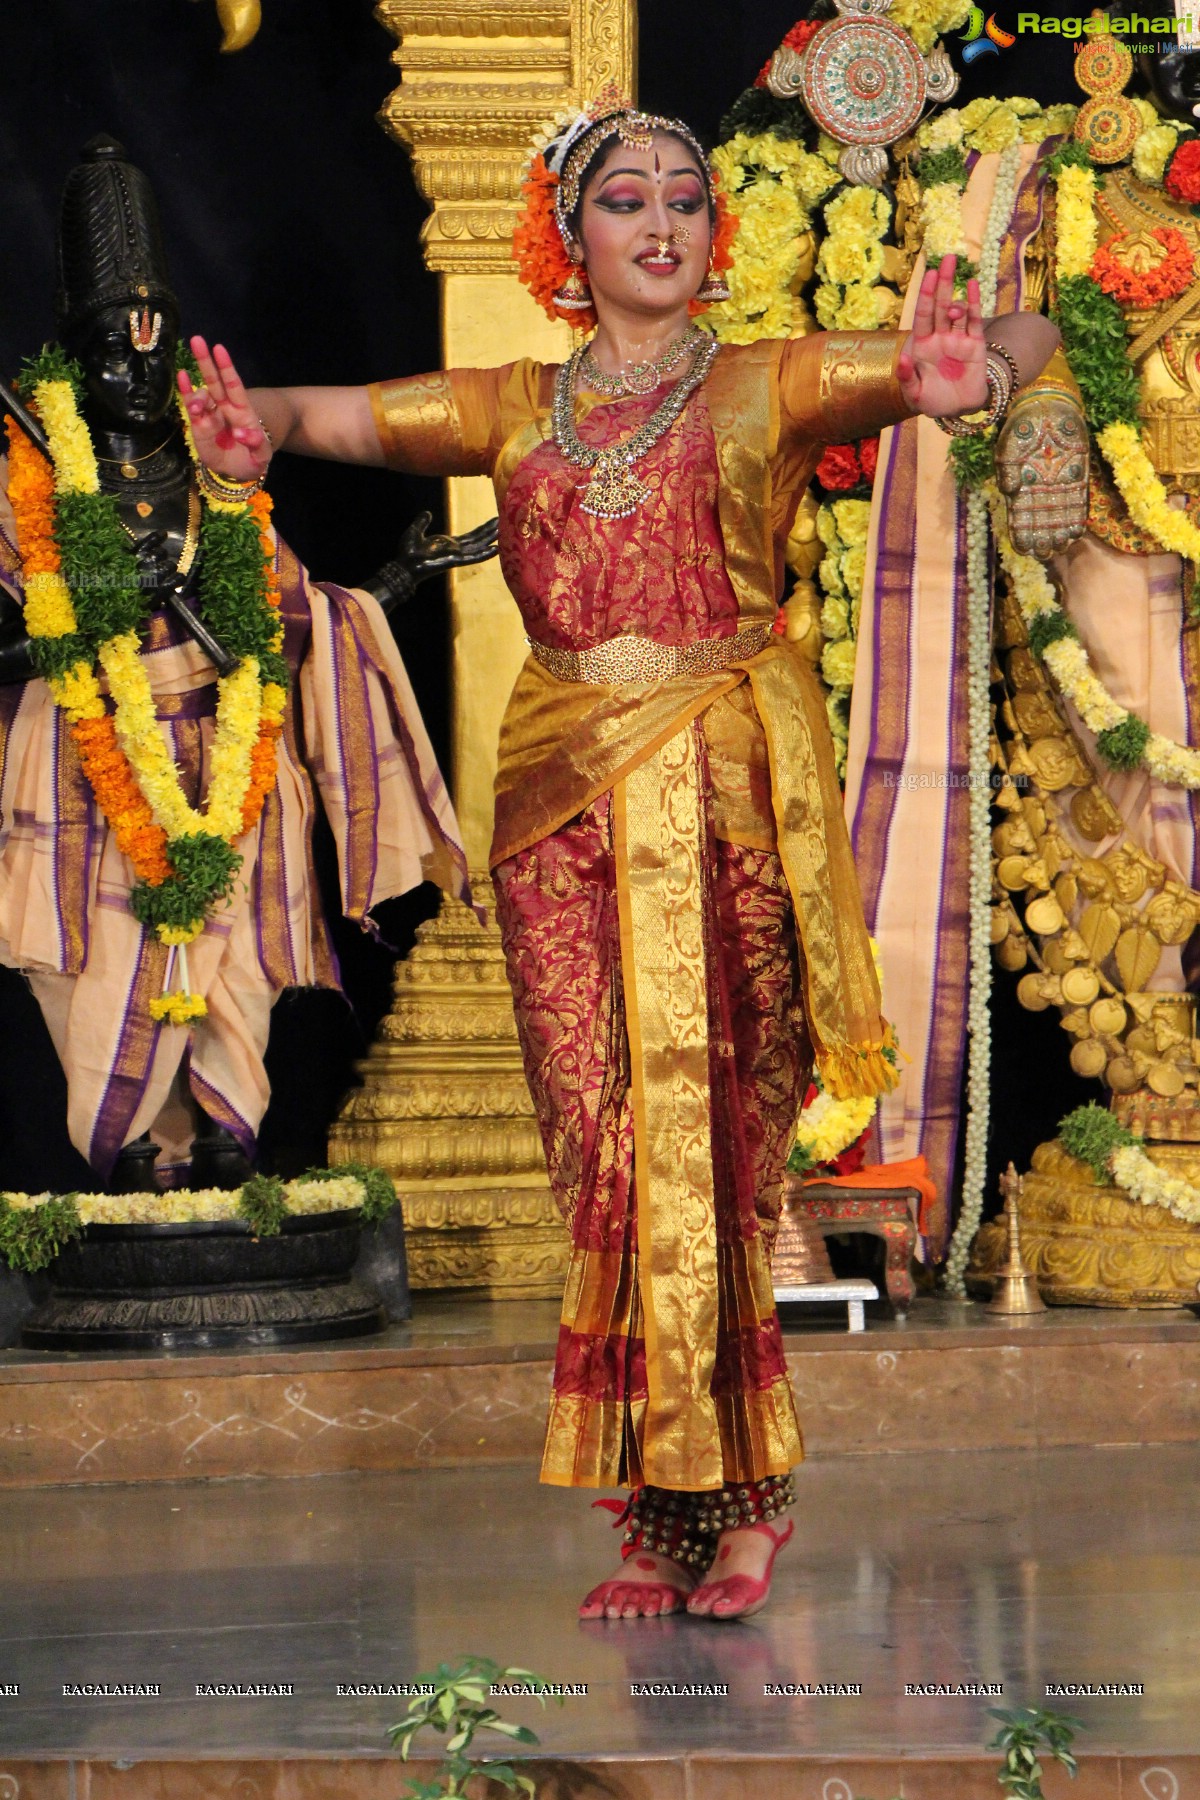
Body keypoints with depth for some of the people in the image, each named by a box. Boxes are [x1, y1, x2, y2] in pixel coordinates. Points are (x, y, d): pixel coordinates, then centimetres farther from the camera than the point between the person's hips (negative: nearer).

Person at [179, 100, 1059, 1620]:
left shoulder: (768, 388, 6)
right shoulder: (517, 409, 16)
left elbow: (1023, 337, -4)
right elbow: (338, 413, 11)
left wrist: (968, 374, -29)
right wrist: (257, 426, -14)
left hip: (725, 798, -3)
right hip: (565, 799, 3)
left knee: (695, 1137, -7)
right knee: (608, 1148, -1)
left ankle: (706, 1497, 6)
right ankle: (692, 1505, 9)